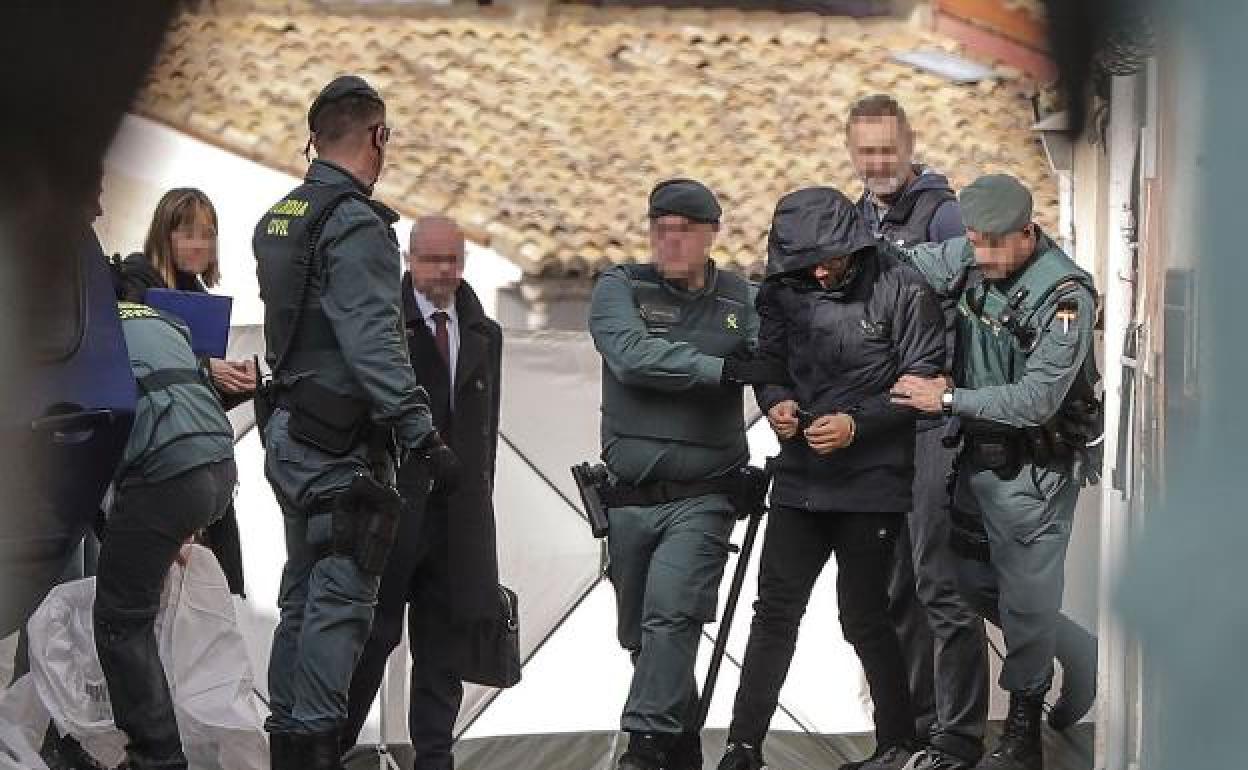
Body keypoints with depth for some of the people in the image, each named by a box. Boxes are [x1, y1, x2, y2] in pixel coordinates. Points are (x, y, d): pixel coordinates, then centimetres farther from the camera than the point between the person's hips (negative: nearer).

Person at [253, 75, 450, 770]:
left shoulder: (280, 217, 14)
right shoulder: (357, 225, -15)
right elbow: (373, 343, -24)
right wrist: (421, 433, -26)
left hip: (290, 431, 10)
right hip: (342, 442, -9)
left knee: (305, 593, 15)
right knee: (343, 595, -8)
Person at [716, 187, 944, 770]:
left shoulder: (902, 290, -10)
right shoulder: (786, 290, 4)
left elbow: (923, 381, -10)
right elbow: (768, 361, 14)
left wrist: (857, 423, -20)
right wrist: (776, 402, -8)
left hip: (872, 481, -5)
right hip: (800, 477, 5)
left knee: (863, 616, 1)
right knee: (775, 611, 4)